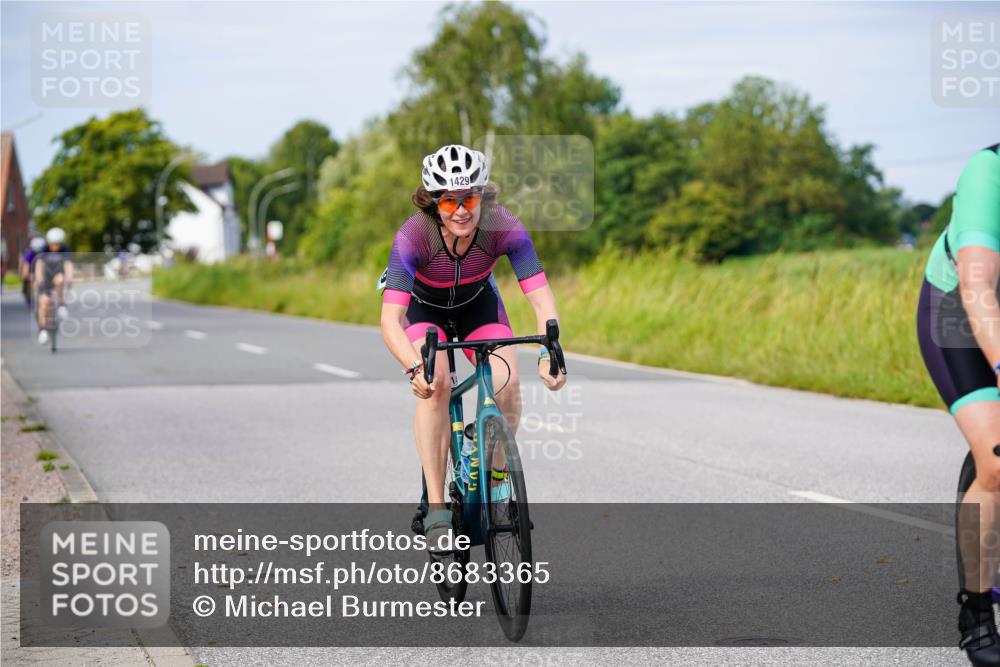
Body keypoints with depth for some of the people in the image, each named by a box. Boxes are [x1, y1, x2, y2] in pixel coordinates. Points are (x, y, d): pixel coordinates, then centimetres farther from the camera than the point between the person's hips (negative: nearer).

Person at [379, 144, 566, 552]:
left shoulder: (504, 228, -32)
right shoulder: (413, 235, -36)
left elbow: (542, 299, -34)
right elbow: (390, 319, -41)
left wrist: (549, 353, -52)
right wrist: (414, 367, -59)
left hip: (477, 303, 2)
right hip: (423, 307, -2)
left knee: (507, 384, -22)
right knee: (435, 386, -28)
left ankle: (497, 482, 4)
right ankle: (436, 511, -23)